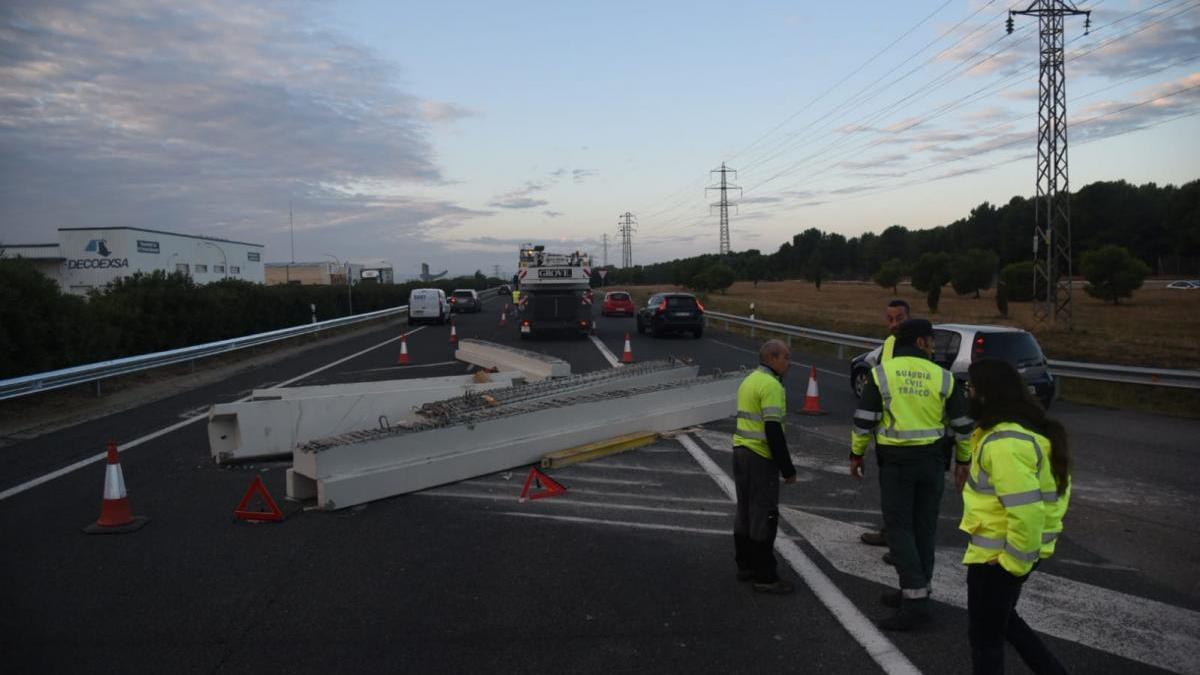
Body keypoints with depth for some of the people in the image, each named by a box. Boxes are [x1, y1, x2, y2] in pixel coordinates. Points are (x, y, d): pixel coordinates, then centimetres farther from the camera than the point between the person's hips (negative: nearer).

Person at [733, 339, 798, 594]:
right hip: (760, 458, -9)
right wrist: (787, 468, -15)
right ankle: (765, 577, 2)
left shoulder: (749, 380, 14)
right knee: (764, 516, -3)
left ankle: (745, 565, 25)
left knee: (745, 511, 15)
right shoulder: (771, 385, -15)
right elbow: (773, 431, -20)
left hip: (741, 451, 10)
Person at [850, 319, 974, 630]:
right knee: (924, 527, 13)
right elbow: (963, 425, 4)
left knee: (899, 528, 1)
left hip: (895, 460, -3)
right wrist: (964, 462, 16)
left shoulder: (881, 374, -7)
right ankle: (915, 591, 23)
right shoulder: (942, 377, 0)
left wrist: (856, 455, 5)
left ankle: (915, 598, -6)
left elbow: (863, 420, -7)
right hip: (930, 459, 3)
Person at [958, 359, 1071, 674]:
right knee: (1002, 618, 29)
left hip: (998, 554, -10)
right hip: (1010, 549, 10)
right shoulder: (1032, 429, 5)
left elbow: (1026, 511, -31)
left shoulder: (1004, 444, -27)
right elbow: (1055, 485, 15)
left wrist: (1014, 562, -20)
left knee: (985, 635, 8)